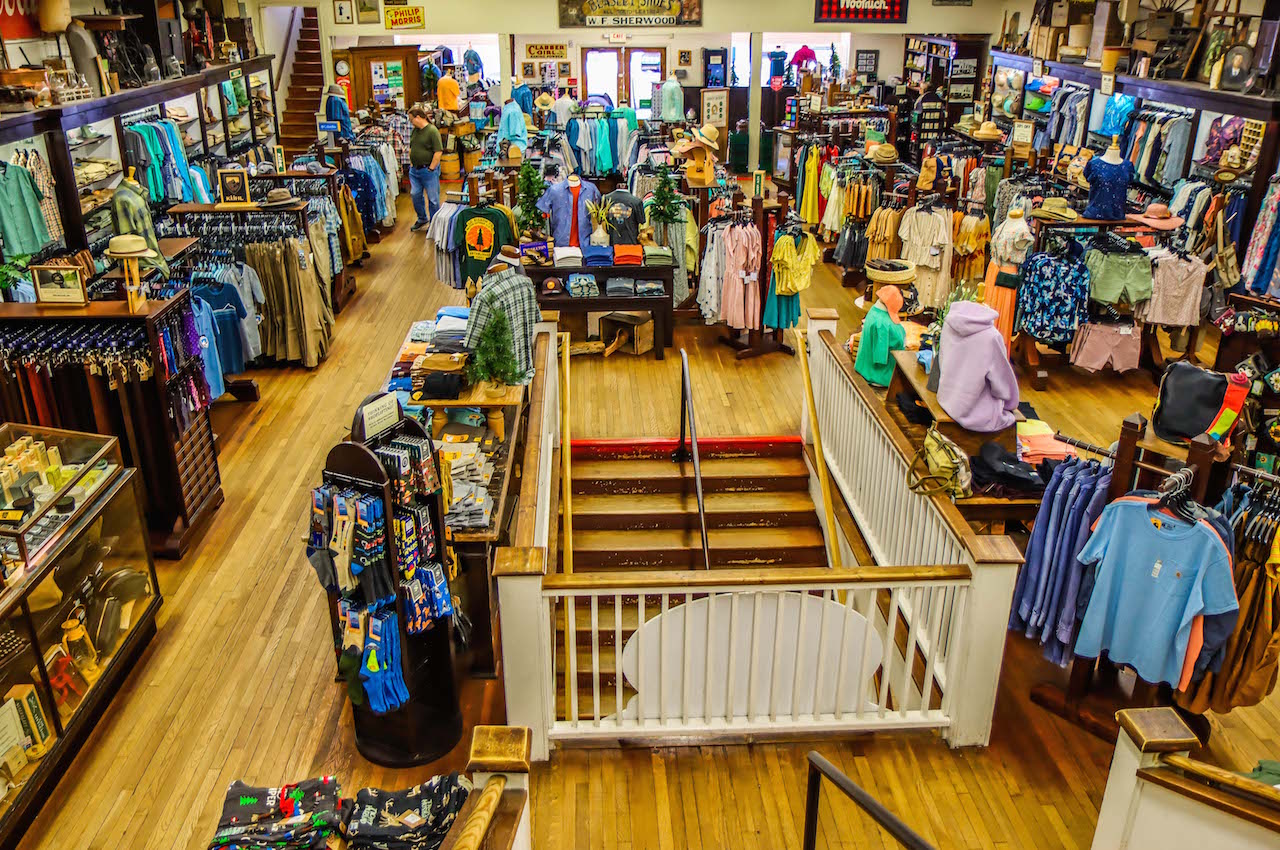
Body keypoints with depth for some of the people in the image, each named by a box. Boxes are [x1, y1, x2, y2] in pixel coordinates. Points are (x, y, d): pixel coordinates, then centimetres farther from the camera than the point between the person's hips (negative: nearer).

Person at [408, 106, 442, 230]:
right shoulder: (415, 130, 10)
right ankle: (422, 219, 28)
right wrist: (411, 164, 13)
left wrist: (431, 168, -17)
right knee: (415, 195, 10)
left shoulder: (432, 131, -15)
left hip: (428, 170, -8)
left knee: (433, 198, 1)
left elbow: (438, 152, -19)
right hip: (414, 169, 8)